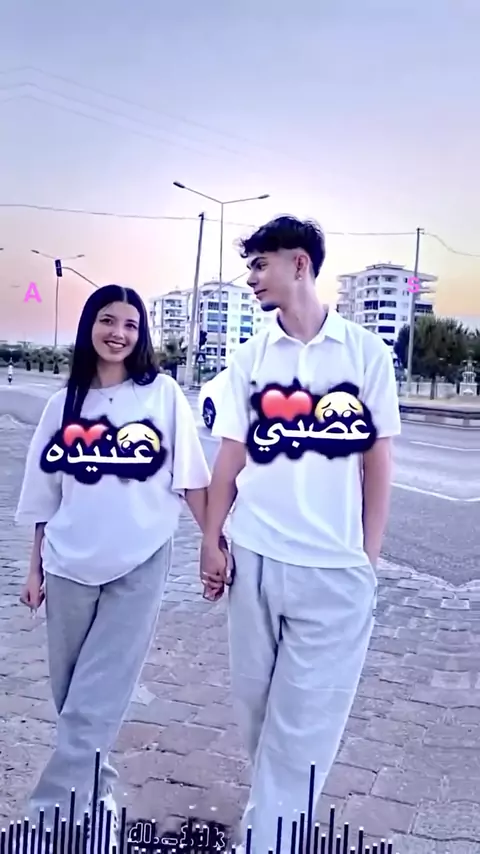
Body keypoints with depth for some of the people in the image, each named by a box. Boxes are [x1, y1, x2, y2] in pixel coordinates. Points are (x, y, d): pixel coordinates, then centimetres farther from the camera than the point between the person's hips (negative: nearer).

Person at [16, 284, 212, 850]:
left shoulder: (162, 394, -3)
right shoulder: (65, 403, 6)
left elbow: (190, 479, -2)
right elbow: (45, 492, 10)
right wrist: (35, 567, 12)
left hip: (139, 565, -3)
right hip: (70, 565, 3)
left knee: (94, 702, -3)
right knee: (72, 694, 14)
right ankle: (93, 788, 35)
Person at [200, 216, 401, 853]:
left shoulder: (367, 351, -1)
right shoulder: (250, 358, 5)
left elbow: (379, 457, 1)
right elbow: (231, 454, 7)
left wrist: (368, 556, -1)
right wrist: (211, 540, 4)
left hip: (335, 567, -3)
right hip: (255, 559, 3)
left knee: (304, 718, 2)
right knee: (257, 703, 16)